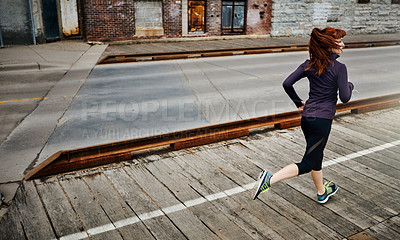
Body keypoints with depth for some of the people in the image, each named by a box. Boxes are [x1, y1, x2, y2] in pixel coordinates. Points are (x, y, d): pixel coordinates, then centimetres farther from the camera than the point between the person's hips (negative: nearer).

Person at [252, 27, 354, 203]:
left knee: (316, 156, 23)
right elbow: (345, 98, -12)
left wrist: (298, 102, 13)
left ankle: (322, 192, 42)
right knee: (307, 164, -1)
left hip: (307, 117, 7)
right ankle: (270, 179, -16)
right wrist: (350, 86, 10)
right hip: (322, 120, -7)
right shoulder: (339, 67, -12)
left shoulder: (309, 64, 4)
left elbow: (287, 84, -1)